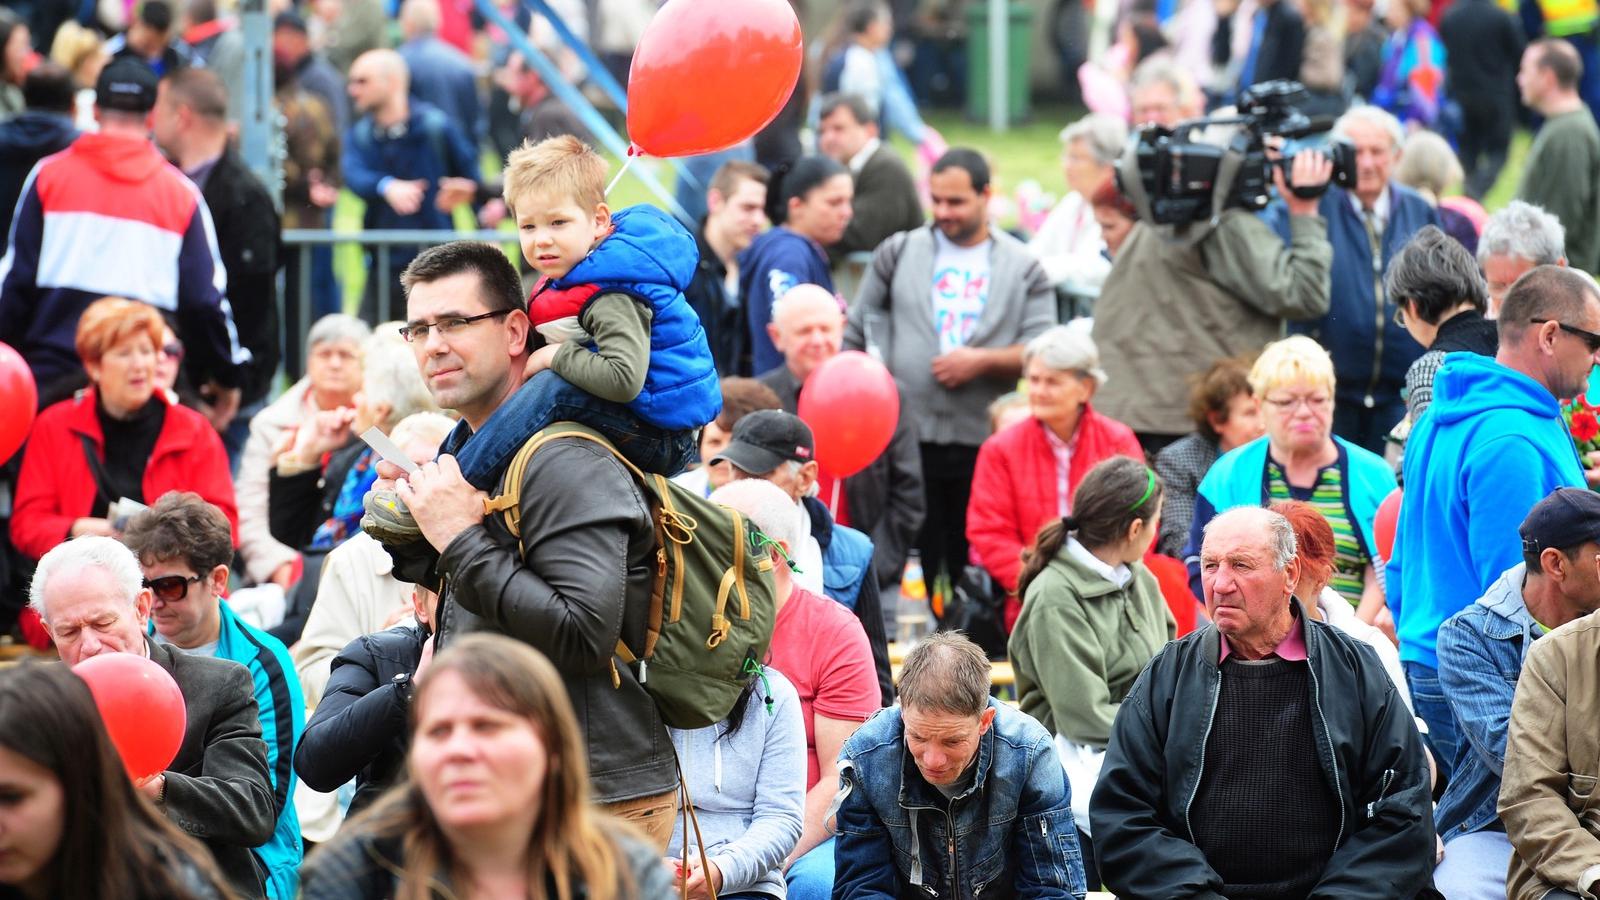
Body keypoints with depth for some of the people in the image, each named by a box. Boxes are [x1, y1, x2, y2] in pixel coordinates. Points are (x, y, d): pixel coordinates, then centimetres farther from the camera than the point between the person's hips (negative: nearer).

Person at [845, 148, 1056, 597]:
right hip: (909, 437, 0)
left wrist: (983, 361, -13)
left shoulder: (1024, 269, 8)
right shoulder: (898, 253, 11)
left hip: (985, 442, 0)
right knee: (912, 565, -2)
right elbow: (855, 335, 14)